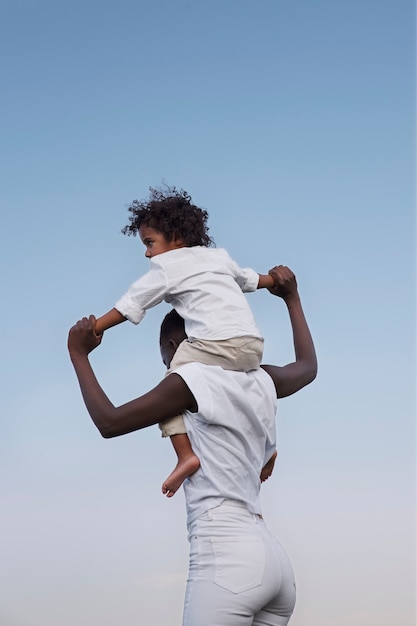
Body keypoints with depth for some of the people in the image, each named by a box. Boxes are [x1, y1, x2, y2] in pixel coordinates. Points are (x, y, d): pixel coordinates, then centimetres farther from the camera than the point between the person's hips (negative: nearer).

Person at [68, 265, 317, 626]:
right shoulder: (261, 380, 20)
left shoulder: (193, 381, -1)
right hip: (272, 559, 8)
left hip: (227, 559, -8)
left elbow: (110, 422, 5)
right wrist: (292, 297, 50)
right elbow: (308, 367, 44)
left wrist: (79, 355, 16)